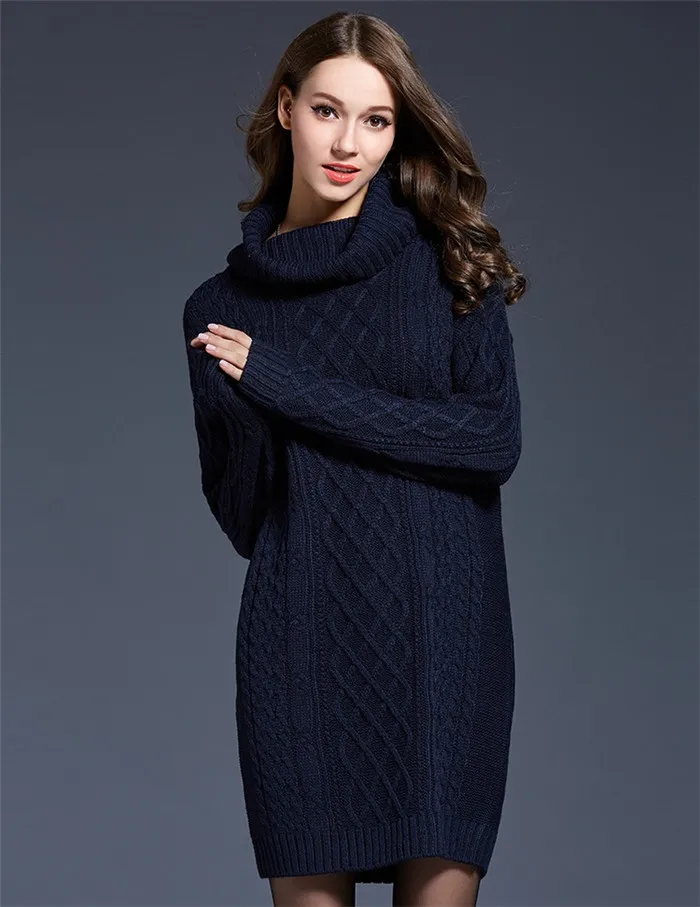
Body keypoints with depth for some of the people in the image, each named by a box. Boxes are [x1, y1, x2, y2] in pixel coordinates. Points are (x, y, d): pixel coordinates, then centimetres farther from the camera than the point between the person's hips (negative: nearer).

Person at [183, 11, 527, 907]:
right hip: (301, 643, 1)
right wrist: (247, 402, -15)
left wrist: (288, 386, -11)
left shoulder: (449, 260, 3)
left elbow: (496, 440, -9)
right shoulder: (221, 305, 8)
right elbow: (236, 513, 7)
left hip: (442, 638, -1)